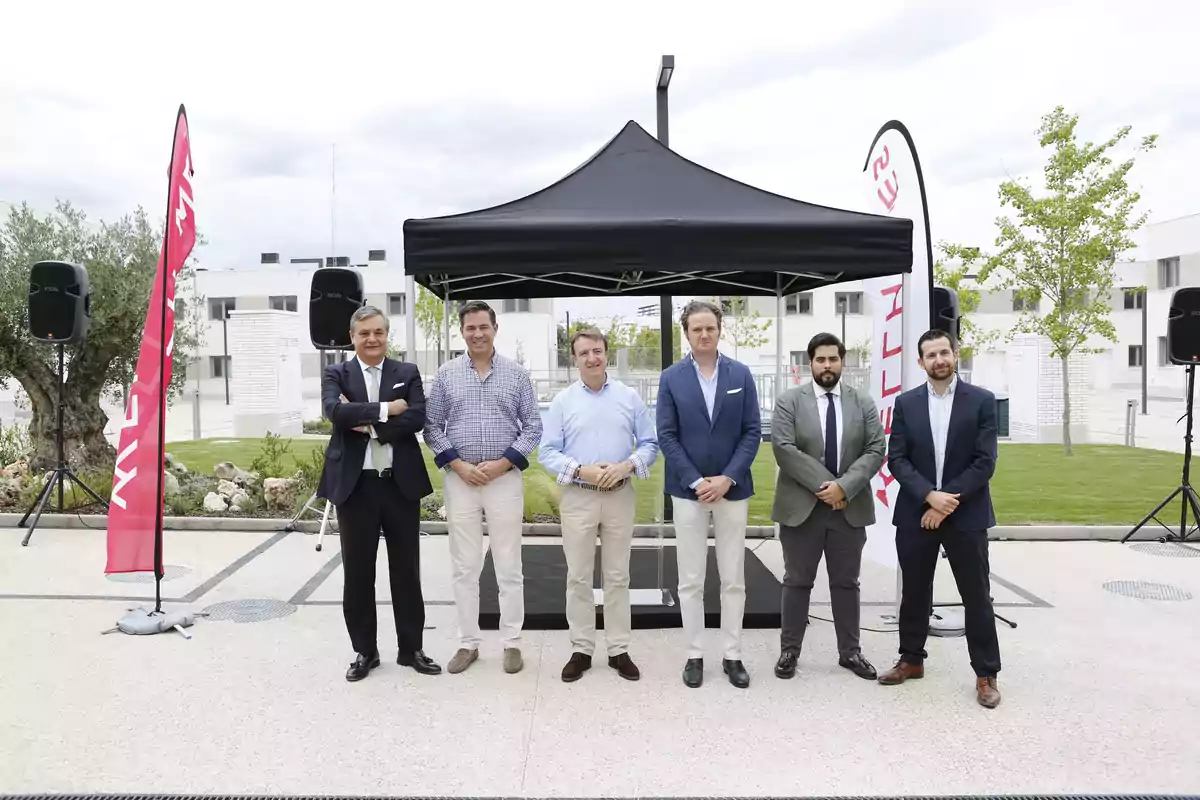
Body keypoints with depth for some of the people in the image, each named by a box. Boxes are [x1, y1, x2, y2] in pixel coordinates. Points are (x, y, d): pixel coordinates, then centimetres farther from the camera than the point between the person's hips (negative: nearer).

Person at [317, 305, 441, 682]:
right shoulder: (336, 374, 4)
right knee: (358, 572, 8)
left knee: (406, 570, 9)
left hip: (401, 483, 1)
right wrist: (385, 409, -16)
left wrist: (367, 422, -15)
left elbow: (418, 418, -9)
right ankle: (364, 651, 23)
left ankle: (411, 648, 22)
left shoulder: (407, 373, 6)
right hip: (355, 485, 0)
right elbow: (335, 411, -17)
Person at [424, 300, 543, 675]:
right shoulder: (446, 374, 4)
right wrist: (458, 465, -8)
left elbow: (533, 426, 1)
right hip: (460, 480, 1)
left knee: (509, 567, 4)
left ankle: (512, 643, 15)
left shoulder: (516, 373, 2)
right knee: (464, 567, 7)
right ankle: (467, 643, 18)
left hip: (505, 478, -1)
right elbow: (432, 426, 4)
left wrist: (503, 463, -10)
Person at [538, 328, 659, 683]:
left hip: (620, 496, 1)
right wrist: (582, 471, -16)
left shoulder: (630, 397, 3)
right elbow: (547, 452, -2)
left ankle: (619, 650, 19)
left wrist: (627, 465, -15)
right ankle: (581, 650, 17)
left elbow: (650, 444, 4)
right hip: (577, 497, 0)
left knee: (617, 577, 9)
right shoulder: (562, 401, 0)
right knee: (578, 577, 6)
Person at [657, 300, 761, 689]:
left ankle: (732, 656, 19)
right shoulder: (671, 377, -1)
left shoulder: (741, 374, 2)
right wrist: (696, 481, -12)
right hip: (688, 490, -1)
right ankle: (695, 655, 17)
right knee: (690, 580, 5)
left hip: (733, 488, 1)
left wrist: (727, 478, -11)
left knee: (733, 579, 8)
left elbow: (753, 431, -1)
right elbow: (666, 436, -4)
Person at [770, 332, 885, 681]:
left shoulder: (864, 403, 7)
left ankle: (850, 651, 23)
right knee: (797, 582, 7)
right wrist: (824, 484, -18)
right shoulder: (789, 401, -1)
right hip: (801, 507, -2)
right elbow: (783, 449, -12)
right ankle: (789, 650, 18)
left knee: (846, 583, 12)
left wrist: (844, 486, -16)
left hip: (850, 508, 2)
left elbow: (876, 450, -2)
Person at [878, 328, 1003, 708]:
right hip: (915, 513, 2)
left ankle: (986, 674, 17)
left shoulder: (982, 400, -2)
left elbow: (985, 461, -8)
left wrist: (948, 502, -14)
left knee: (976, 596, 5)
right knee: (914, 591, 13)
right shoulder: (906, 402, 4)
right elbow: (896, 459, -2)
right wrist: (929, 496, -15)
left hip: (966, 515, -2)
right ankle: (911, 659, 29)